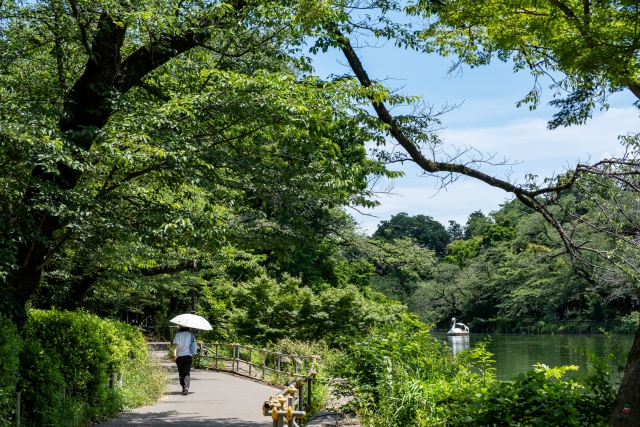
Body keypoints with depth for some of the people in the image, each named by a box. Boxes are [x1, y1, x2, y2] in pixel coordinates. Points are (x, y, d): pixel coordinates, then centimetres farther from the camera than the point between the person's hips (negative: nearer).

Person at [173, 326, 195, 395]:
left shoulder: (178, 334, -1)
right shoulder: (190, 334, 3)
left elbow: (176, 344, -14)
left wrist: (174, 353, -23)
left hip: (179, 356, 0)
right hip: (188, 356, 0)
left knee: (181, 373, 15)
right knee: (187, 373, -5)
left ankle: (184, 388, 24)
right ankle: (186, 387, -25)